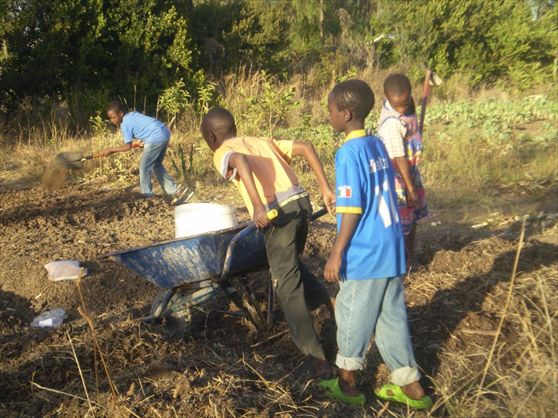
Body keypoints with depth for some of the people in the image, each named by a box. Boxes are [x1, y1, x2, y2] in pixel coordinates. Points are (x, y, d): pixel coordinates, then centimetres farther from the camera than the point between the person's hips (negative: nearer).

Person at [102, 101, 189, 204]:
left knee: (144, 168, 2)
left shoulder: (124, 125, -5)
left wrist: (111, 149, 4)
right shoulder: (132, 114, 19)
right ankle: (174, 190, 15)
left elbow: (128, 146, -6)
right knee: (156, 165, 19)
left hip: (156, 137, -9)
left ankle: (146, 196, 10)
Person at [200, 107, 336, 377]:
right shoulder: (263, 141, 25)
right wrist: (325, 188, 10)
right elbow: (305, 147, 14)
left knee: (288, 288, 3)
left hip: (278, 213, -7)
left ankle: (317, 359, 6)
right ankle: (328, 302, 23)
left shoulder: (222, 153, 8)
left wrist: (257, 205, -26)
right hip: (301, 202, 7)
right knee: (290, 264, 31)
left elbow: (240, 160, -18)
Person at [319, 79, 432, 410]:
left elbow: (352, 210, -18)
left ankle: (348, 383, 25)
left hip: (366, 255, -8)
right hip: (391, 249, 8)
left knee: (352, 317, 9)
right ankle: (411, 386, 25)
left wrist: (337, 254, -13)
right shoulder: (379, 145, 8)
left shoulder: (349, 153, -16)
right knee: (392, 316, 16)